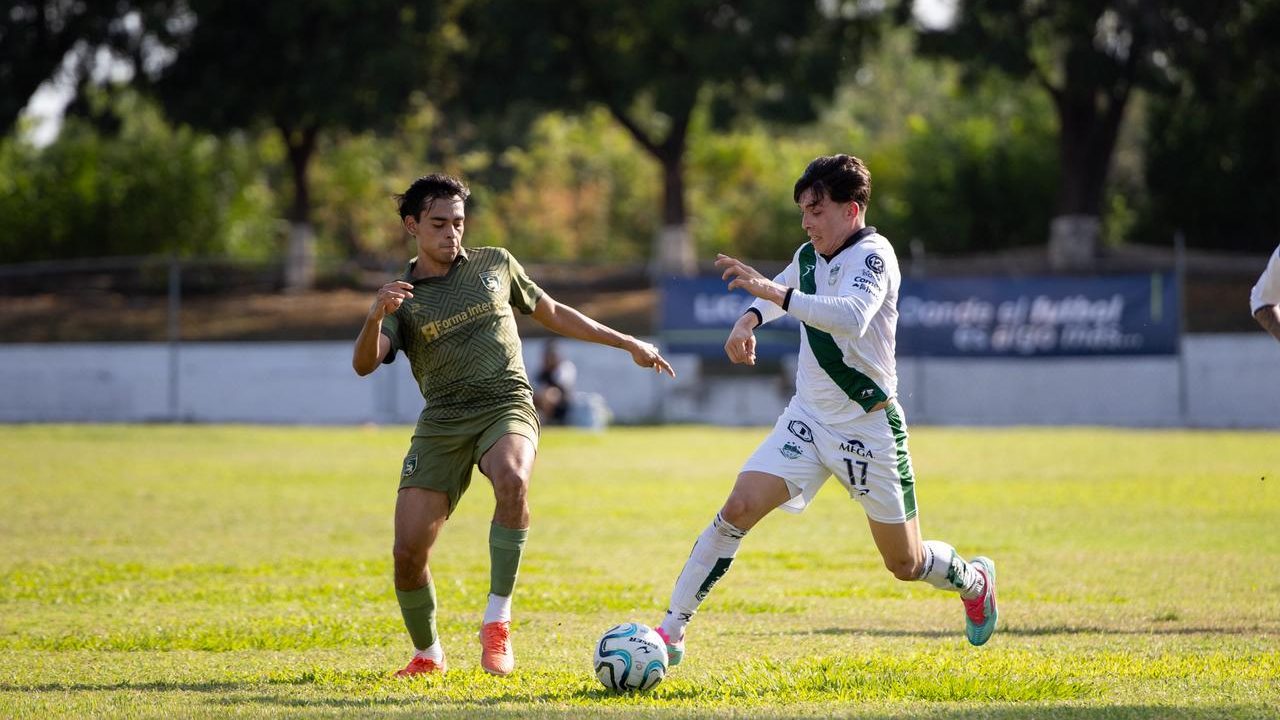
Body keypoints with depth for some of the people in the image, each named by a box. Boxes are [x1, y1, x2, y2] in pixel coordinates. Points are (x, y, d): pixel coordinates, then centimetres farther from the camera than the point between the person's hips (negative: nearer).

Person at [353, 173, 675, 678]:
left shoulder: (494, 265, 12)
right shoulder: (401, 300, 6)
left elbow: (552, 314, 26)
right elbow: (364, 364, -10)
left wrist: (628, 344, 27)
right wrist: (374, 317, -31)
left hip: (507, 407, -1)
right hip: (442, 422, 1)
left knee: (511, 479, -37)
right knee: (408, 552, -10)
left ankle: (497, 622, -28)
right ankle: (427, 655, 17)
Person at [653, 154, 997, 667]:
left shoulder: (873, 255, -18)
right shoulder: (809, 256, 4)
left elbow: (852, 317, -39)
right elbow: (778, 291, 28)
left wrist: (777, 294, -47)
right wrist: (750, 318, 6)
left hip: (867, 428, -5)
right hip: (807, 418, 5)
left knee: (906, 564, 6)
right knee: (737, 510, -16)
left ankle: (974, 580, 40)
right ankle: (672, 630, -14)